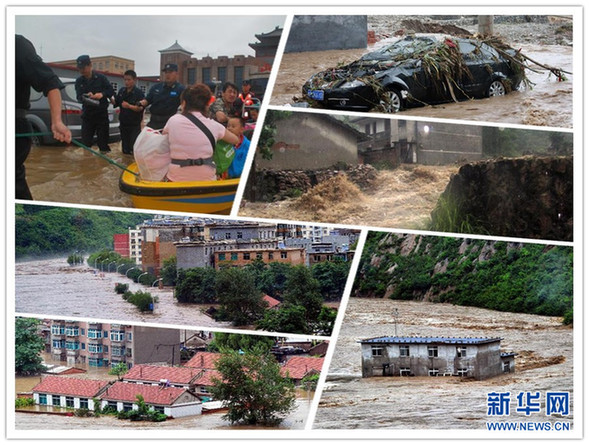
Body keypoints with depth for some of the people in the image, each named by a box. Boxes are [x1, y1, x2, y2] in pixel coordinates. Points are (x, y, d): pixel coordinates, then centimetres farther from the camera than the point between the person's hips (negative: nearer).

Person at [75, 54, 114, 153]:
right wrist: (86, 96, -27)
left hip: (101, 114, -3)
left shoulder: (101, 78, -1)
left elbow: (111, 91, 0)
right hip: (87, 114, 3)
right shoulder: (79, 81, 6)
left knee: (103, 142, -2)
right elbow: (79, 97, -5)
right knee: (85, 142, 2)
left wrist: (102, 94, -19)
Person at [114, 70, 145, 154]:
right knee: (125, 150, 12)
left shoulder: (139, 93, -11)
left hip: (134, 126, -6)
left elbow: (140, 108, -19)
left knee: (133, 149, -8)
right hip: (123, 124, 6)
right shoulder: (122, 91, 7)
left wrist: (129, 106, -34)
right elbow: (116, 103, 14)